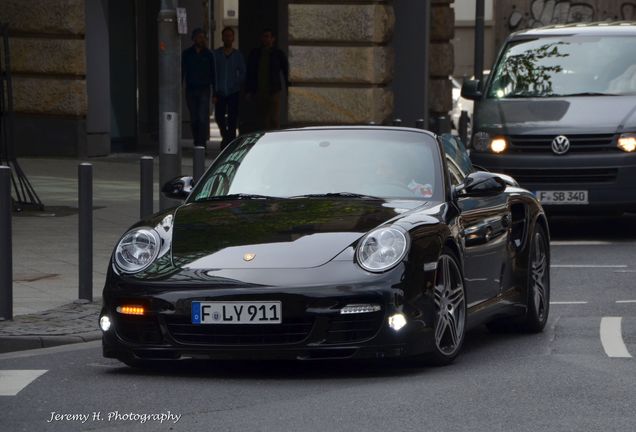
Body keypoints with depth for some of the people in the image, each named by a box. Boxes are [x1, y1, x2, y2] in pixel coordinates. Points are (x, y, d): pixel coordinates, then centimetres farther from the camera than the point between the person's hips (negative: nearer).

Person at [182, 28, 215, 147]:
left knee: (203, 118, -13)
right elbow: (182, 72, 9)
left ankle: (201, 145, -16)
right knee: (194, 119, 5)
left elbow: (213, 73, 7)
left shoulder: (208, 54, 5)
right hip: (190, 90, 2)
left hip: (204, 89, -2)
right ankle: (197, 143, 15)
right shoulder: (187, 54, 7)